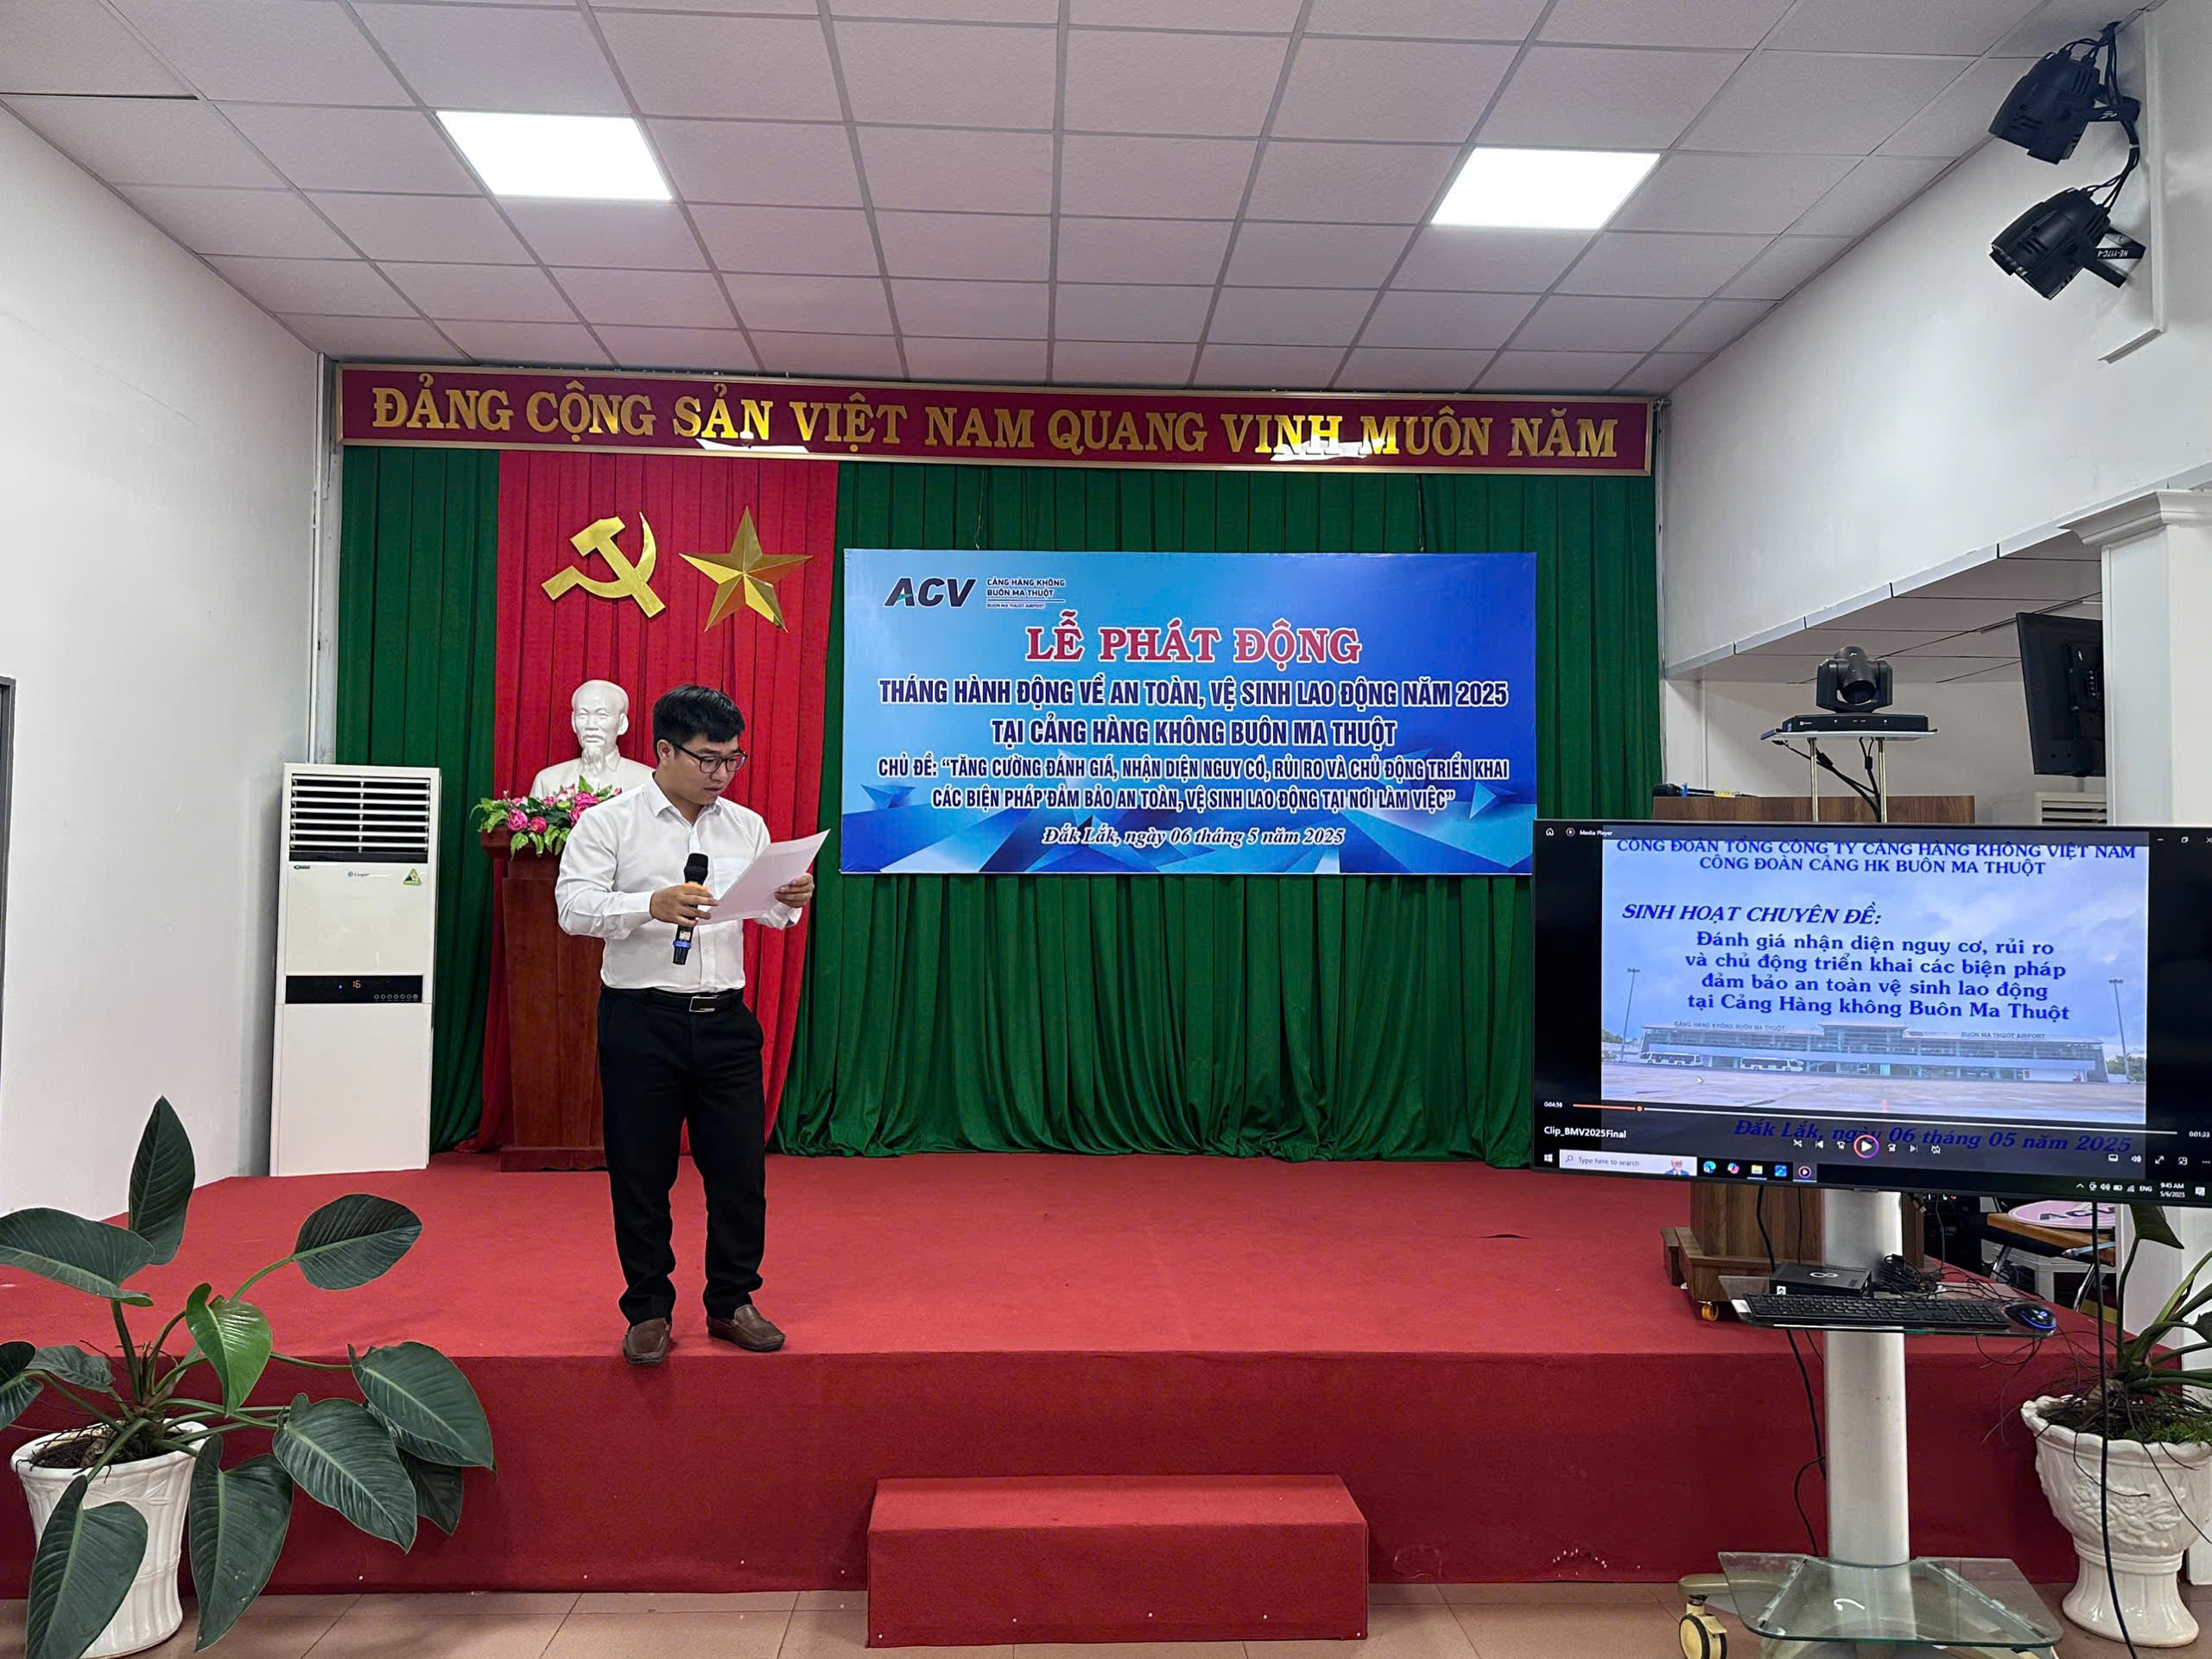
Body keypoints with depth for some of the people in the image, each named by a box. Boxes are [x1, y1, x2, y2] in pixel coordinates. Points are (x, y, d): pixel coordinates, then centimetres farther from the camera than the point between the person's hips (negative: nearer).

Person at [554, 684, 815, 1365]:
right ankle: (648, 1310, 21)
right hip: (641, 1020, -3)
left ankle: (732, 1302, 23)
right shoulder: (610, 823, -2)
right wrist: (651, 906, -29)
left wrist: (790, 901, -16)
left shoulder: (746, 827, 10)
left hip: (725, 1019, 4)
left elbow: (768, 912, 7)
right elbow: (573, 907, -13)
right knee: (641, 1172, 5)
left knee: (740, 1165, 6)